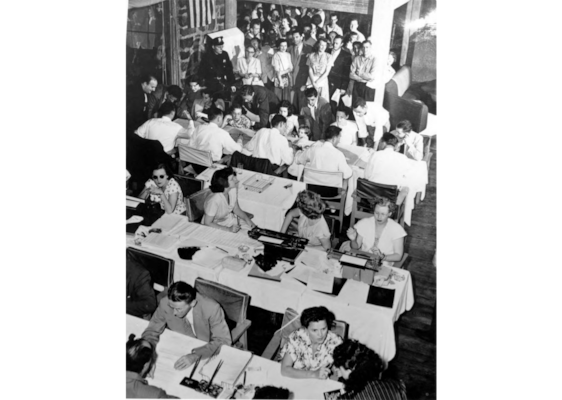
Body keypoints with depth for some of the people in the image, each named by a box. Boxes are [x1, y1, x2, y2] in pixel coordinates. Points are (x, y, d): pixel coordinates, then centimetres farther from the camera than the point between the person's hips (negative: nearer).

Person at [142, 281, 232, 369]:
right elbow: (151, 331, -6)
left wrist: (195, 355, -35)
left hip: (207, 356, -3)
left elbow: (224, 340, -24)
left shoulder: (212, 308, -27)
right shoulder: (165, 304, -20)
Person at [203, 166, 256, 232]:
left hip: (229, 219, 6)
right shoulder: (214, 200, -33)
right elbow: (207, 223, -24)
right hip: (215, 226, -6)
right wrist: (229, 229, -28)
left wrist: (247, 219, -13)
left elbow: (236, 209, 3)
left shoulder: (233, 190, -13)